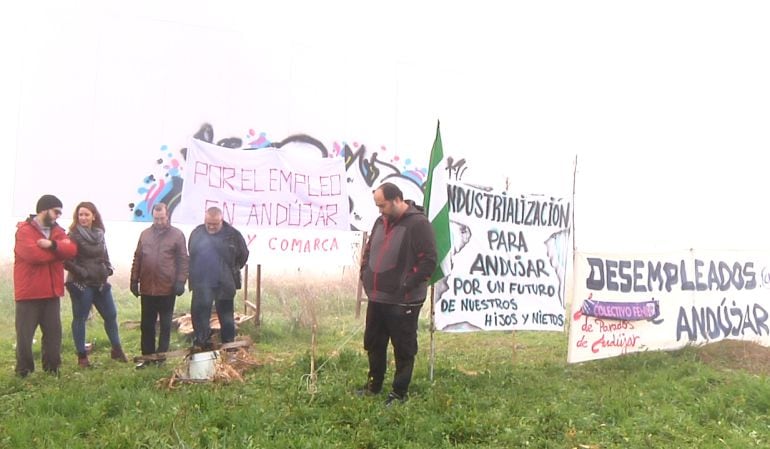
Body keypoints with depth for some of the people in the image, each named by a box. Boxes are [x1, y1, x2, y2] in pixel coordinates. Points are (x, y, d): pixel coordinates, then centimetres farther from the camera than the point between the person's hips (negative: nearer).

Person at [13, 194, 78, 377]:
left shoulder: (57, 231, 12)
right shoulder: (24, 230, -8)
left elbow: (72, 250, -4)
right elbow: (33, 254, -24)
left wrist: (53, 245, -22)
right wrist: (59, 252, -9)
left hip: (52, 292, 6)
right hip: (29, 293, -6)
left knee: (54, 332, 10)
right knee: (25, 334, 2)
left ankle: (53, 368, 21)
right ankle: (23, 371, 14)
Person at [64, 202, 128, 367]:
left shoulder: (99, 234, 9)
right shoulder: (73, 235, -11)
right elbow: (66, 260, -16)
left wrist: (108, 268, 6)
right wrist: (81, 272, -16)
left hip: (100, 283, 7)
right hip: (81, 284, -7)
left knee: (111, 315, 11)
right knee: (80, 318, 3)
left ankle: (117, 350, 24)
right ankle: (82, 356, 12)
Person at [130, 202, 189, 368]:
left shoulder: (177, 235, -3)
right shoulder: (145, 234, 8)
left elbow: (183, 260, -5)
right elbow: (137, 259, 11)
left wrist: (180, 281, -12)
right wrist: (134, 280, 6)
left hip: (167, 289, -3)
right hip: (147, 288, 4)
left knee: (165, 325, 8)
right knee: (146, 325, 11)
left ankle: (160, 356, 18)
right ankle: (147, 356, 21)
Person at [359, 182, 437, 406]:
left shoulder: (418, 224, -15)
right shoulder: (381, 221, 11)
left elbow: (429, 260, -18)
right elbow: (369, 249, 23)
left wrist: (407, 286, -18)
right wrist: (365, 274, 10)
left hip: (403, 302, -8)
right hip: (376, 298, 8)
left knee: (403, 349, 5)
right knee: (373, 344, 19)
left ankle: (400, 392, 19)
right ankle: (374, 384, 36)